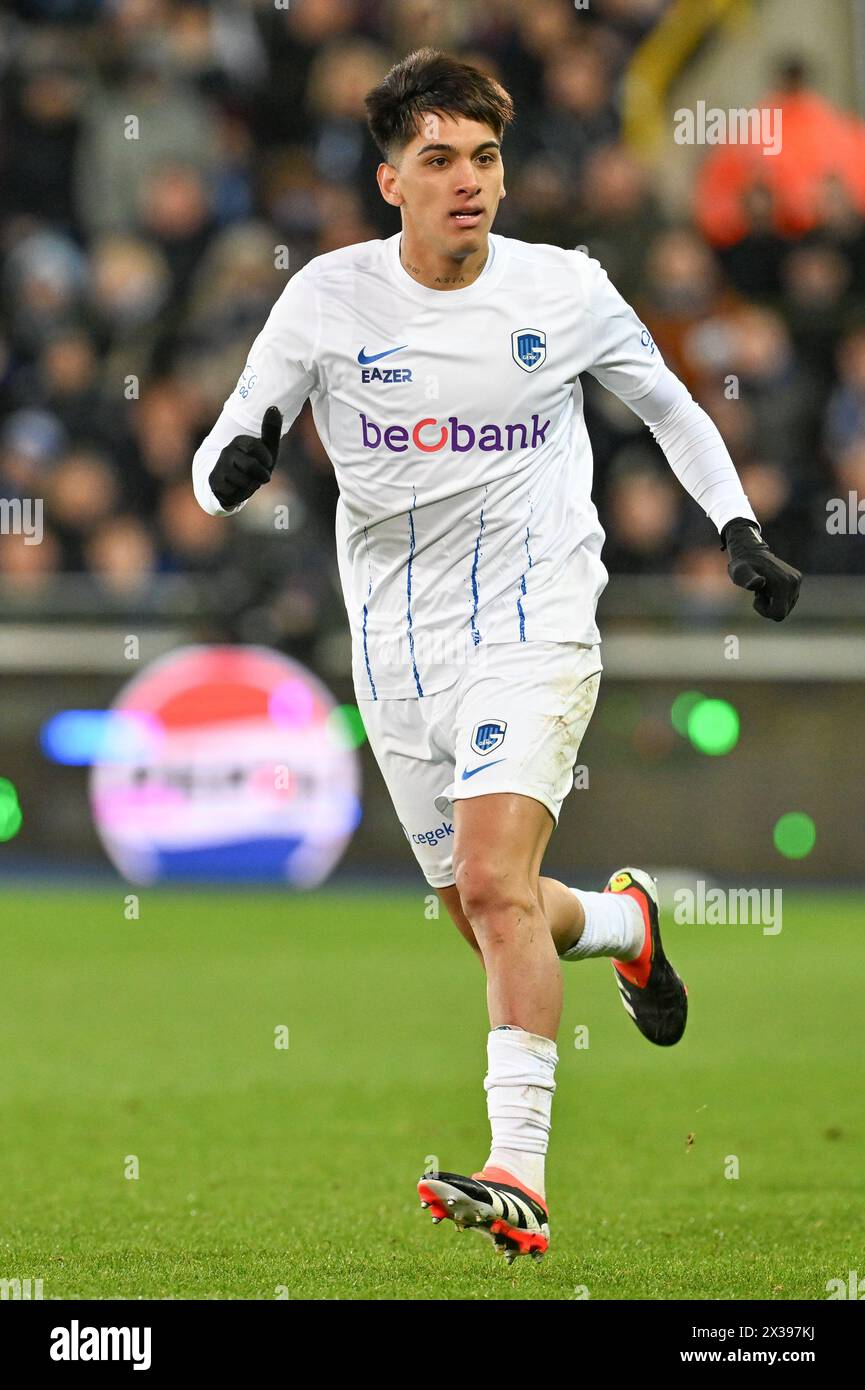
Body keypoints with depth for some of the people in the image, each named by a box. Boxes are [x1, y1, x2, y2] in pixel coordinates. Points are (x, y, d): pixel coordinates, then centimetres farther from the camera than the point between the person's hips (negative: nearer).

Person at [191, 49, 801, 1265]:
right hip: (399, 651, 3)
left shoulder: (566, 291, -4)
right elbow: (219, 466, -5)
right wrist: (233, 465, -29)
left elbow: (665, 402, 15)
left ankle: (520, 1177, -27)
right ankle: (626, 921, 46)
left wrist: (740, 529, 7)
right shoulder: (330, 298, -5)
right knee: (486, 918, 11)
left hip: (533, 627, -3)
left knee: (494, 885, -22)